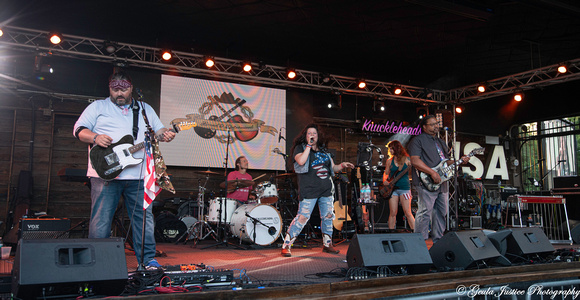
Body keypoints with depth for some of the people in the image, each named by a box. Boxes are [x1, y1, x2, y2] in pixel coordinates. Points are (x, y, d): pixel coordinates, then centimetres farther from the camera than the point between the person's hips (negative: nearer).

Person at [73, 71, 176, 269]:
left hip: (139, 175, 3)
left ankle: (147, 260, 12)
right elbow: (79, 129, 6)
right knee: (101, 220, 0)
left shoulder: (145, 109, 19)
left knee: (144, 218, 3)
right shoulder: (98, 107, 10)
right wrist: (95, 137, -14)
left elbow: (158, 130, 19)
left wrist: (165, 135, -4)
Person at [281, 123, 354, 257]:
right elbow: (301, 161, -19)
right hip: (309, 189, -6)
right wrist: (309, 145, -12)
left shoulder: (323, 150, 18)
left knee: (328, 216, 9)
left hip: (326, 189, 6)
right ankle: (286, 246, -2)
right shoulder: (300, 148, 2)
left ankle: (327, 244, 27)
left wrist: (342, 165, 3)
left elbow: (333, 168, 22)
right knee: (302, 217, -10)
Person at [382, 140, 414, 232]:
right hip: (392, 188, 3)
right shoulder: (389, 161, 10)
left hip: (404, 188, -3)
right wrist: (384, 180, -1)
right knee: (393, 213, 3)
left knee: (408, 213, -7)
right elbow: (386, 173, 18)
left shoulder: (406, 159, 0)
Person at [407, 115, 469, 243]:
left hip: (442, 183, 8)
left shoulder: (440, 142, 23)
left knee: (441, 213, 11)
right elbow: (415, 161, -15)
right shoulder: (417, 140, -3)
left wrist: (460, 161, 9)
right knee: (425, 213, -10)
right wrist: (432, 172, -21)